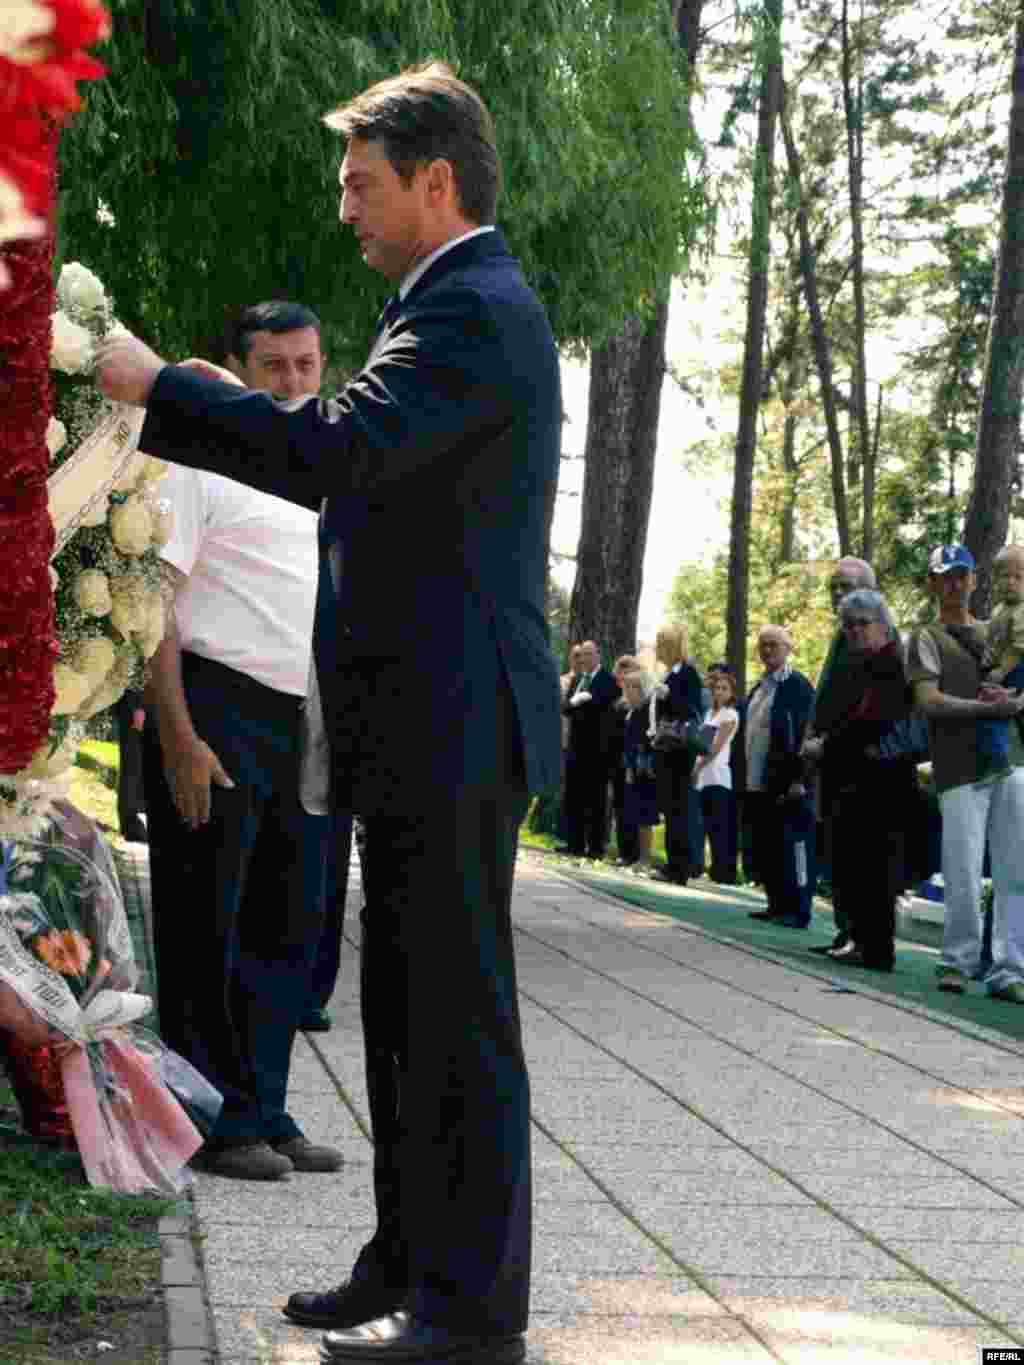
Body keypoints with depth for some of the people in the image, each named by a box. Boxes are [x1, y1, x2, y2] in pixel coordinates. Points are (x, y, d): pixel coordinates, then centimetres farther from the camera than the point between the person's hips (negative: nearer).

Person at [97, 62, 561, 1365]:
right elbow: (360, 468, 25)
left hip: (450, 721, -10)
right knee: (408, 1012, 15)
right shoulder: (465, 306, 21)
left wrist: (153, 383, -16)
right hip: (428, 729, 11)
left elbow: (335, 449, -26)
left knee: (458, 1017, -4)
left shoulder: (473, 307, -13)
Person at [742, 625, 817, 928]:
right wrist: (744, 775, 17)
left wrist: (799, 778, -19)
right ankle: (777, 905, 19)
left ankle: (798, 911, -3)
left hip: (787, 782, -9)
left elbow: (806, 732, -14)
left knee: (792, 846, -6)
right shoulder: (758, 687, 17)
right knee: (765, 849, 11)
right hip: (758, 783, 9)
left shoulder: (797, 685, -8)